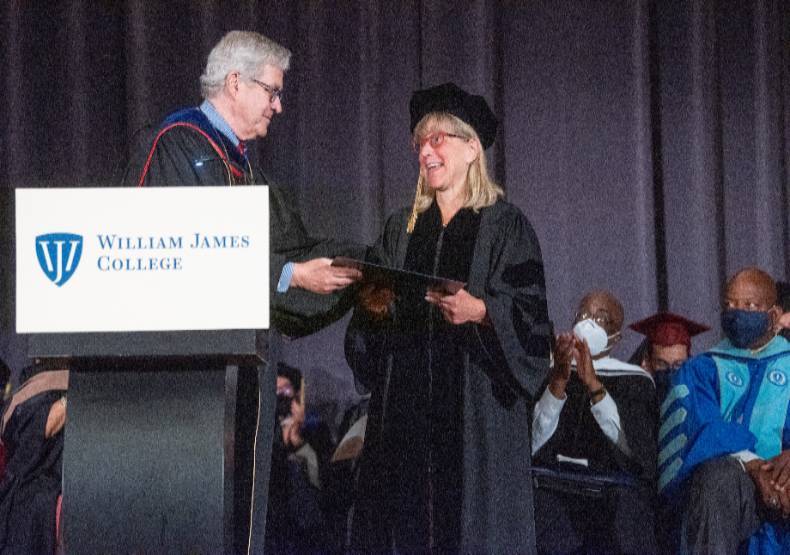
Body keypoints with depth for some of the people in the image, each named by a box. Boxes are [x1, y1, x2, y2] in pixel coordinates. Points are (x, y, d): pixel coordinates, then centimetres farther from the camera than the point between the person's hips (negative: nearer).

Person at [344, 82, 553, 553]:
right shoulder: (401, 228, 16)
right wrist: (374, 306, -6)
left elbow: (529, 315, -6)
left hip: (476, 407, -4)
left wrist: (479, 310, -22)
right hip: (405, 404, 4)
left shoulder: (505, 224, 3)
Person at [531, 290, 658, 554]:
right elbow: (532, 444, -3)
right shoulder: (546, 374, 13)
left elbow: (634, 444, -8)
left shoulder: (634, 381, 11)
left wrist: (593, 384, -17)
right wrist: (558, 381, -15)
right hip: (553, 490, 1)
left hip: (615, 493, -1)